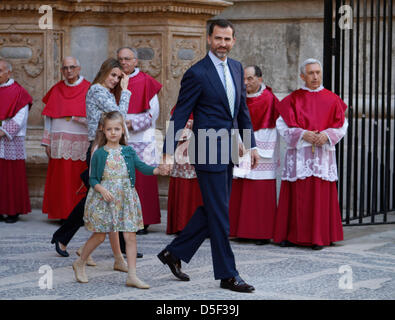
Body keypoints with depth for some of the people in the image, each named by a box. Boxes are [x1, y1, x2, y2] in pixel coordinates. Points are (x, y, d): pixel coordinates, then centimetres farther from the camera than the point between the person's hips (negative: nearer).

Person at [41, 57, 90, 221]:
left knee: (78, 181, -3)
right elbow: (49, 118, 12)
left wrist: (76, 118, -13)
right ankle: (63, 214, 8)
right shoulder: (56, 90, 11)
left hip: (81, 144, -3)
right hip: (59, 143, 3)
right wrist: (47, 142, 8)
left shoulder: (88, 89, 1)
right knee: (60, 181, 2)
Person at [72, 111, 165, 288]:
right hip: (103, 199, -2)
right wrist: (102, 190, -18)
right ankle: (80, 264, 26)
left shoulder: (128, 151, 4)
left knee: (130, 236, -2)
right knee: (99, 235, 4)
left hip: (125, 198, 3)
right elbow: (92, 179, 0)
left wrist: (158, 170, -25)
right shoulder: (99, 154, -2)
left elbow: (142, 167, -7)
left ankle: (132, 276, 1)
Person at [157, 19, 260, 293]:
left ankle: (174, 253, 27)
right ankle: (227, 275, 7)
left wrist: (251, 144, 16)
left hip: (228, 151, 8)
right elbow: (180, 115, -11)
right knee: (219, 214, -2)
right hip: (209, 151, -8)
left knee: (213, 210, 14)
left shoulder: (236, 68, 11)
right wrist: (169, 153, -16)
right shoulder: (197, 73, -11)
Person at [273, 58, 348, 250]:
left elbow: (341, 125, 7)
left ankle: (319, 237, 3)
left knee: (321, 193, -2)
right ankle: (292, 235, 5)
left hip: (323, 153, 1)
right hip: (298, 153, -1)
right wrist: (302, 134, -14)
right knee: (297, 194, -2)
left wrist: (327, 135, -12)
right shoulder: (293, 99, 6)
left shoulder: (331, 99, 9)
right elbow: (283, 124, 0)